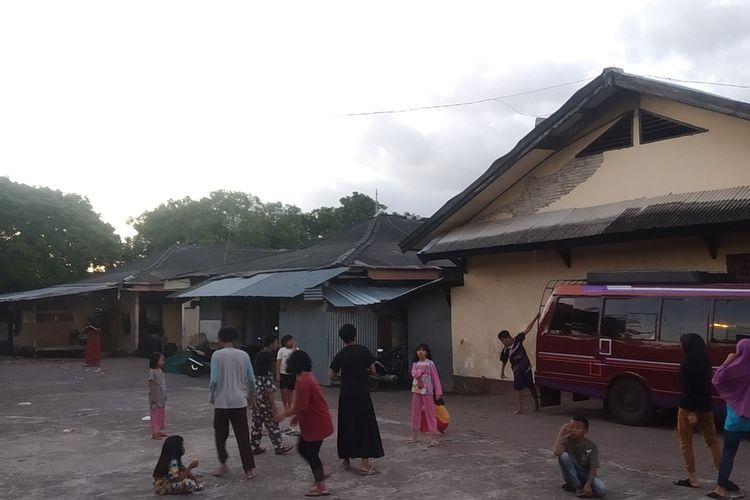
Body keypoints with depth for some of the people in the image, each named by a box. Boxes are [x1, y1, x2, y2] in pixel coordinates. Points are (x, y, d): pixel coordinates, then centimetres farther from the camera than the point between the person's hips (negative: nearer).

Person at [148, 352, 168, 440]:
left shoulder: (160, 371, 8)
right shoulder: (152, 372, -16)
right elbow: (151, 386, -18)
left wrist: (165, 396, 17)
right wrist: (153, 399, -20)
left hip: (161, 398, 8)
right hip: (155, 398, -8)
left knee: (161, 415, 15)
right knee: (155, 415, -1)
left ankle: (159, 431, 25)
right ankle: (154, 433, 4)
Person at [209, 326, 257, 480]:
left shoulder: (217, 355, -8)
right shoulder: (244, 355, 1)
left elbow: (214, 380, -12)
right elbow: (251, 380, 3)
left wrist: (211, 396, 5)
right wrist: (250, 396, 20)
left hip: (222, 401, -2)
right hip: (239, 401, 2)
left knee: (221, 434, 16)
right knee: (243, 436, 7)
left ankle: (223, 464, 13)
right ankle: (249, 469, 7)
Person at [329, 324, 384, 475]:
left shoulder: (340, 355, 2)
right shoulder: (364, 351, -5)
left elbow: (333, 376, 5)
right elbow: (373, 371, -4)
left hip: (346, 395, 3)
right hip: (362, 394, -3)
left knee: (346, 427, 13)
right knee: (365, 427, 0)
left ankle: (346, 460, 21)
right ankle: (365, 464, -4)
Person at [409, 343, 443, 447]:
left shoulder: (430, 364, -3)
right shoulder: (415, 364, 9)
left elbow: (435, 377, -4)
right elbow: (414, 374, -8)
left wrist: (438, 392, -7)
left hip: (427, 390, -5)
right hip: (416, 390, 5)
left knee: (430, 413, -5)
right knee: (415, 412, 10)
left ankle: (434, 437, -4)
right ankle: (414, 435, 21)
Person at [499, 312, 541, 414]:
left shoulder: (517, 340, -12)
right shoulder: (505, 351, -10)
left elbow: (527, 329, -10)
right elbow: (504, 361, 5)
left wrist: (535, 318, -13)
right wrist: (502, 372, 13)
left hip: (527, 368, 0)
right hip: (517, 371, 0)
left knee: (531, 387, 11)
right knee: (518, 389, -5)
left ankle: (536, 403, 29)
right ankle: (519, 408, -1)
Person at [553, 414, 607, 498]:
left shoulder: (591, 446, -12)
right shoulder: (566, 440, -13)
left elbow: (593, 468, -16)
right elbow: (557, 452, -35)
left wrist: (588, 485, -32)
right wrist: (560, 433, -26)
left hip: (586, 474, 0)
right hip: (571, 475, 1)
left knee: (602, 491, -30)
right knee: (564, 456, -30)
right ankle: (577, 486, -13)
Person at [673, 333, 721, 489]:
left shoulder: (687, 364, -16)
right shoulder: (705, 361, 6)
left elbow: (687, 389, -19)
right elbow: (705, 384, 11)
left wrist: (690, 411, -20)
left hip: (689, 407, -7)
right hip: (706, 406, 7)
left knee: (686, 443, 6)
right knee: (712, 440, 14)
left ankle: (693, 479, 9)